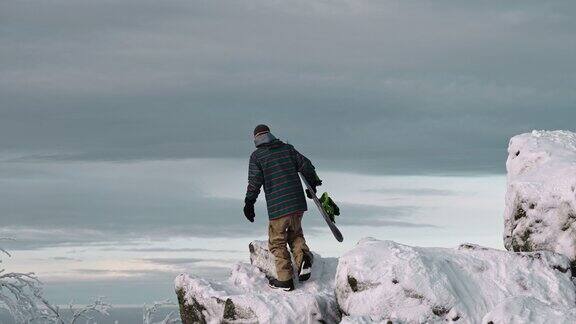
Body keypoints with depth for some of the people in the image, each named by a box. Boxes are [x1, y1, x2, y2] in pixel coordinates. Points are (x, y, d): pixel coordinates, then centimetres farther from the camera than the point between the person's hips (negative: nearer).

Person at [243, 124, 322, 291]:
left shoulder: (257, 156, -1)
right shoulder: (287, 148, 11)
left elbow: (255, 181, -7)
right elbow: (306, 165, 10)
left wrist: (249, 203, 2)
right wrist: (312, 184, 24)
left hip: (277, 207, -4)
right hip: (298, 202, 4)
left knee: (277, 242, 7)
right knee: (295, 234, 24)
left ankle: (285, 279, 3)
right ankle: (303, 258, -4)